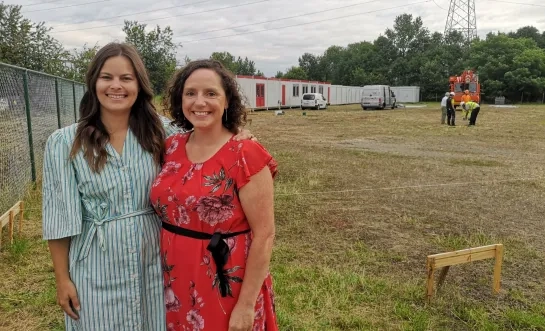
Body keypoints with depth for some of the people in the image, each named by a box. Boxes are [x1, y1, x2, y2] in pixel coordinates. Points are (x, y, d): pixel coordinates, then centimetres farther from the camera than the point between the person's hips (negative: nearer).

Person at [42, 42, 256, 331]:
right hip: (97, 269, -1)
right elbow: (59, 217, -4)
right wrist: (62, 278, -2)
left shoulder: (160, 131, -3)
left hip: (153, 262, 2)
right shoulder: (64, 143, -7)